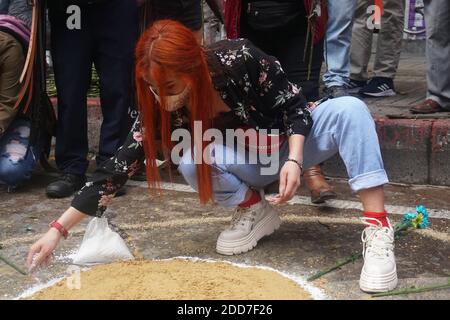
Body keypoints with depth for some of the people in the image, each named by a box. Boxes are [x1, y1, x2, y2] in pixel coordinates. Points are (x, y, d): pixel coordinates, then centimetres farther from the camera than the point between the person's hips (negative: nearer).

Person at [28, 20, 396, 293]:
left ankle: (378, 229, -33)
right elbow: (118, 167, -22)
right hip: (250, 163, 2)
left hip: (293, 141, -2)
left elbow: (294, 104, -18)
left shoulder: (238, 59, -30)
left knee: (350, 109, -31)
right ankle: (255, 211, -2)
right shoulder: (160, 105, -22)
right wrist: (58, 229, -25)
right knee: (190, 158, -28)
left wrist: (294, 160, -34)